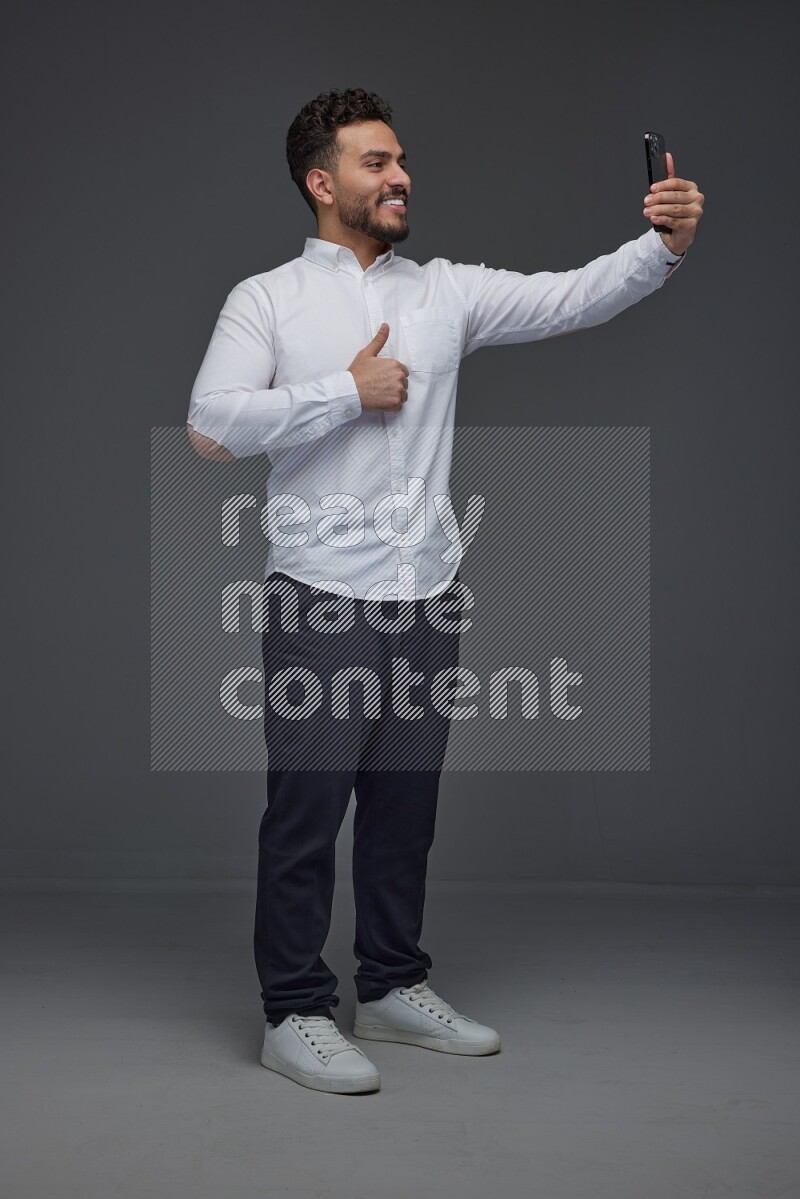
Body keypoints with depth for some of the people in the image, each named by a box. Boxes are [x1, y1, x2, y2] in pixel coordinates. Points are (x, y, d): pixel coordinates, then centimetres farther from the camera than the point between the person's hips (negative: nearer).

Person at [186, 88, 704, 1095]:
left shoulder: (443, 292, 9)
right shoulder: (265, 300, -1)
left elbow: (571, 299, 1)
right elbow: (211, 425, -13)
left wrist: (664, 244, -16)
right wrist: (347, 391, -14)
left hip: (427, 595, 4)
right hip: (320, 598, -4)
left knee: (406, 801, 13)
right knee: (308, 804, 0)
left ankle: (394, 988, 27)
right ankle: (295, 1013, 11)